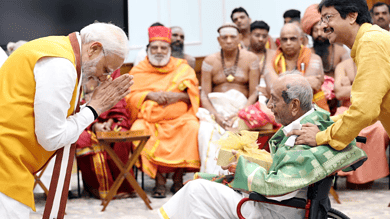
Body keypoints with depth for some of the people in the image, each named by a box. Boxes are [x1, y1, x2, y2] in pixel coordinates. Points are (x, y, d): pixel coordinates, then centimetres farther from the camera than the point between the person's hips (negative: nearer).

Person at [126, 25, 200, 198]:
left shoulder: (182, 68, 14)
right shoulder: (138, 71, 14)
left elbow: (193, 95, 8)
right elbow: (129, 98, 5)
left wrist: (178, 96, -11)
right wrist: (149, 95, -10)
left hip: (178, 118, 0)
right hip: (148, 119, 0)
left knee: (193, 128, -31)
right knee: (138, 131, -33)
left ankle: (178, 178, -19)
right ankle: (159, 179, -24)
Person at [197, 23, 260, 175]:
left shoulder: (250, 59, 6)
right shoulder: (210, 61, 10)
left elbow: (254, 93, 1)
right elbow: (204, 94, 4)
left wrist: (239, 114, -15)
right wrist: (216, 116, -14)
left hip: (242, 106, -1)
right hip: (216, 107, 1)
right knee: (207, 131, -32)